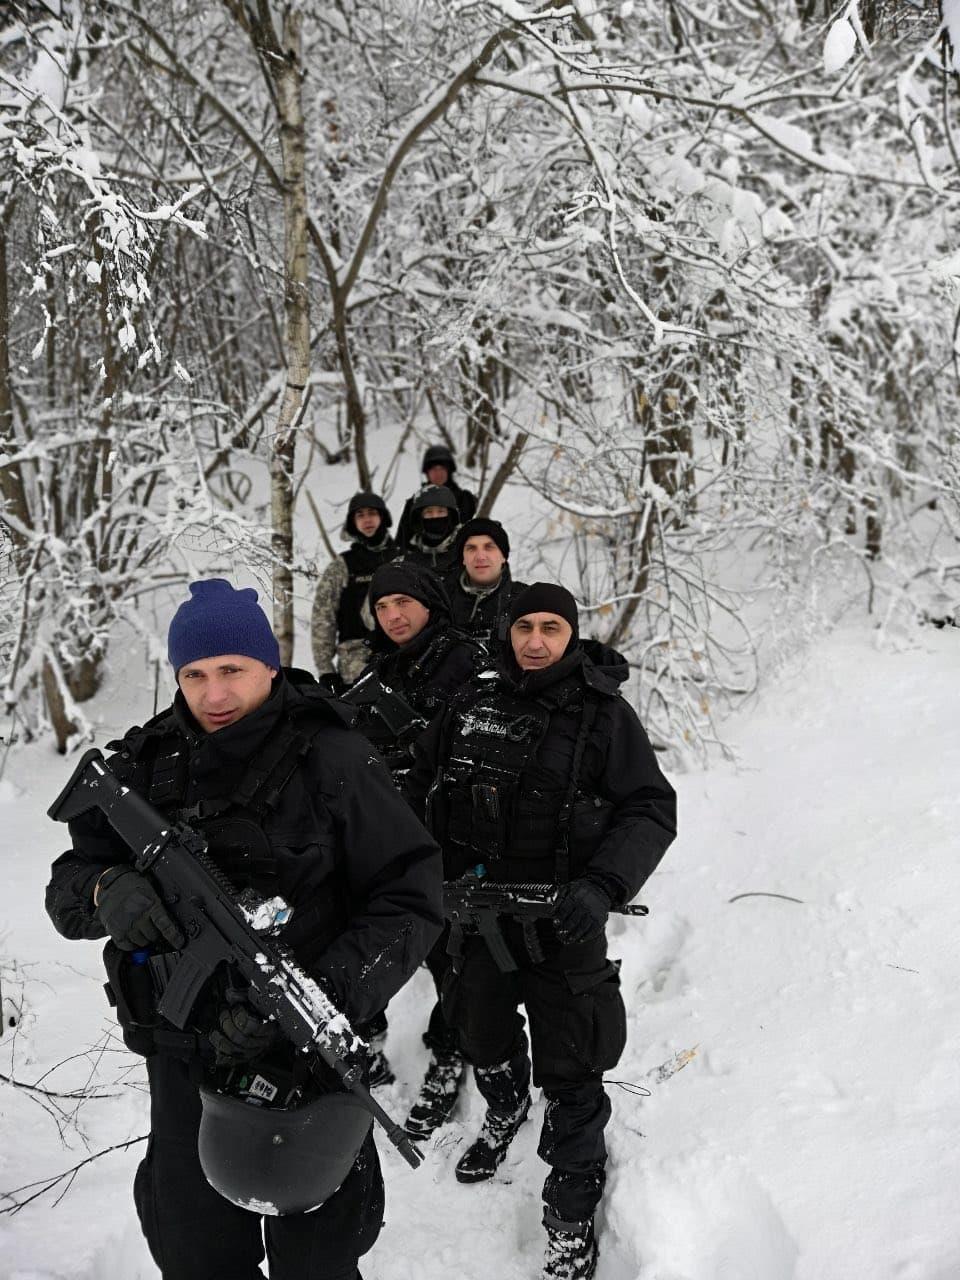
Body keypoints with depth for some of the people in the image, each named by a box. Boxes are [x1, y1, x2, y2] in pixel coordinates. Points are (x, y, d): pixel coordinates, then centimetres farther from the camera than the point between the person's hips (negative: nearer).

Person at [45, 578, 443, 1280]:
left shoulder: (332, 760, -14)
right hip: (184, 1064, 4)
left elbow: (410, 897, -16)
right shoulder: (147, 763, -3)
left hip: (308, 1061, -3)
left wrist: (322, 1000, -28)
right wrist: (107, 889, -25)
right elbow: (66, 886, -1)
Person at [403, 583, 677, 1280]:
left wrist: (602, 886, -27)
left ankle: (572, 1217, 24)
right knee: (484, 1037, 25)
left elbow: (652, 809, -12)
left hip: (562, 923, -4)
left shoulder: (604, 714, -11)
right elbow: (421, 785, 12)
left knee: (570, 1075, 2)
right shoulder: (474, 707, 0)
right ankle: (505, 1114, 58)